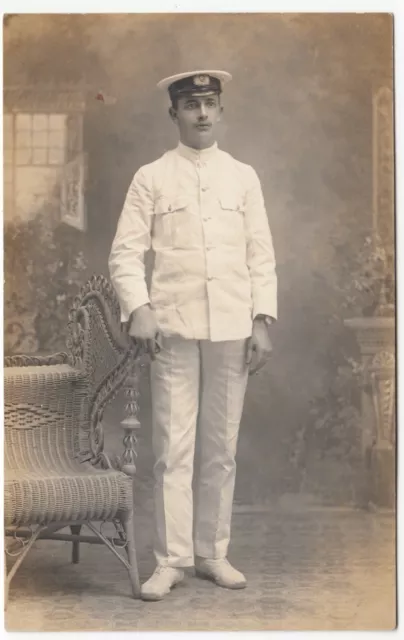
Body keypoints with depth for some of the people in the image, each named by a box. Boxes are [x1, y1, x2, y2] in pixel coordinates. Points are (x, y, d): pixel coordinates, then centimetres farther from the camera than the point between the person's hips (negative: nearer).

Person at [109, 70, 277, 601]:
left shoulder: (243, 177, 11)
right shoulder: (151, 178, 5)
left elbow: (261, 255, 9)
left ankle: (213, 553, 18)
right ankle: (171, 560, 4)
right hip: (173, 327, -2)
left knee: (221, 447, 8)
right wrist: (138, 309, -14)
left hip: (232, 328, 2)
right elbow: (125, 252, 1)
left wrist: (263, 320, 0)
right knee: (173, 447, -3)